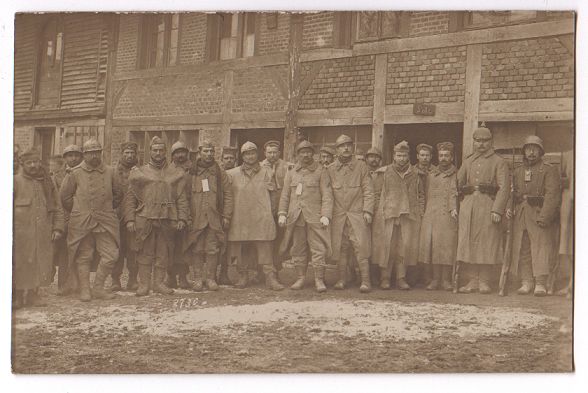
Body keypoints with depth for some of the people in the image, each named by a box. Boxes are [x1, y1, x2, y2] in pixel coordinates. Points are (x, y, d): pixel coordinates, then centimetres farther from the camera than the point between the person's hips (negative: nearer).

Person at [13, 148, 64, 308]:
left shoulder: (47, 182, 14)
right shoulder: (16, 181, 3)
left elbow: (57, 208, 17)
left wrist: (58, 228, 8)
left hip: (44, 234, 3)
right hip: (21, 232, -3)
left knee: (41, 263, 2)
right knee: (19, 264, -3)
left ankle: (33, 294, 13)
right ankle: (17, 296, 8)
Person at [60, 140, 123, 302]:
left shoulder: (109, 172, 9)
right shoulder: (75, 173, 1)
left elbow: (118, 194, 20)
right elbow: (65, 196, 6)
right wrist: (76, 212, 8)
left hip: (105, 221, 3)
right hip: (81, 222, -2)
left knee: (111, 254, -3)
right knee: (83, 257, 3)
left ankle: (98, 288, 11)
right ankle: (84, 290, 12)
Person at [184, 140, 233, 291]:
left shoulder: (220, 173, 8)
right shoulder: (191, 173, 5)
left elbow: (228, 195, 7)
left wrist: (226, 216, 0)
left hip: (215, 218, 1)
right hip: (196, 218, 0)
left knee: (212, 250, 2)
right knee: (197, 249, 1)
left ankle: (210, 278, 12)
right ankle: (198, 278, 11)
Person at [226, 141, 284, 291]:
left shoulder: (267, 173, 9)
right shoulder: (233, 174, 8)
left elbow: (272, 195, 10)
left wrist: (272, 211, 4)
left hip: (262, 218, -1)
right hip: (239, 218, 1)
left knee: (265, 248, -5)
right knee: (239, 250, 5)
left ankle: (270, 277, -2)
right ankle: (243, 276, 18)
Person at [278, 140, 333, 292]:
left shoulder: (321, 172, 5)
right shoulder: (291, 173, 15)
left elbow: (327, 195, -1)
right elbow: (285, 195, 14)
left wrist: (326, 215, -11)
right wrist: (282, 213, 3)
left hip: (315, 217, -3)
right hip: (295, 216, 3)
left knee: (318, 248, -5)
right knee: (298, 249, 5)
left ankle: (319, 280, 0)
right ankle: (300, 278, 14)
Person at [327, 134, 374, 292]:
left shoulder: (361, 166, 5)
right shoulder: (330, 169, 9)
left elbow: (368, 190, 3)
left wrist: (367, 210, -6)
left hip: (357, 214, -2)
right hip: (338, 215, 2)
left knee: (361, 247, -7)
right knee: (340, 248, 4)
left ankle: (365, 281, -5)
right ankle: (342, 279, 13)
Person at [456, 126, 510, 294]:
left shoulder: (499, 162, 4)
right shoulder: (468, 162, 17)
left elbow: (504, 188, -5)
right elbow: (457, 184, 18)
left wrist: (497, 210, -16)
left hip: (488, 206, -4)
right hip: (468, 205, 4)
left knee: (487, 244, -2)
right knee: (469, 243, 2)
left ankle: (484, 281, 6)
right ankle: (473, 280, 10)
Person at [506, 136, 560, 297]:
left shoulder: (549, 170, 1)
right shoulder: (517, 171, 18)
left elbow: (552, 195, -9)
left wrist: (544, 217, -19)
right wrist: (509, 208, 0)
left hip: (540, 214, -5)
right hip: (520, 215, 5)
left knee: (541, 248, -8)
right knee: (522, 249, 3)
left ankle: (541, 284, -6)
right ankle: (526, 282, 7)